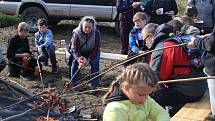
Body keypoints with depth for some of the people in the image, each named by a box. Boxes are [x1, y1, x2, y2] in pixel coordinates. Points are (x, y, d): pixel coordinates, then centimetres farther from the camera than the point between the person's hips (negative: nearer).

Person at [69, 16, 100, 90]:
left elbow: (96, 48, -18)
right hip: (79, 52, 0)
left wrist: (88, 59, -29)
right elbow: (75, 49, -23)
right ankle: (73, 85, -10)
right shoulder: (76, 33, -26)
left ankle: (94, 86, -12)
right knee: (75, 62, -23)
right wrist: (79, 59, -43)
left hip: (92, 52, 0)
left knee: (95, 63, -22)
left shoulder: (96, 33, -23)